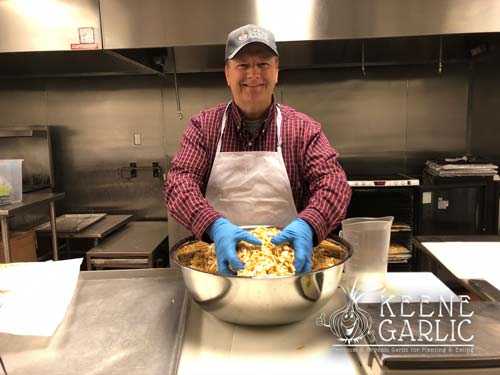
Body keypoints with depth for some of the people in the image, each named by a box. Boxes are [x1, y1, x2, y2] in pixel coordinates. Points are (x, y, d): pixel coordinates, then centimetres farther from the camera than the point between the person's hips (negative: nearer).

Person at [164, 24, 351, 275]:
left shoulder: (304, 129, 0)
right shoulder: (203, 125, 1)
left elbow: (332, 181, -8)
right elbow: (179, 182, -9)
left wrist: (307, 225, -30)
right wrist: (215, 226, -29)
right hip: (219, 264, 0)